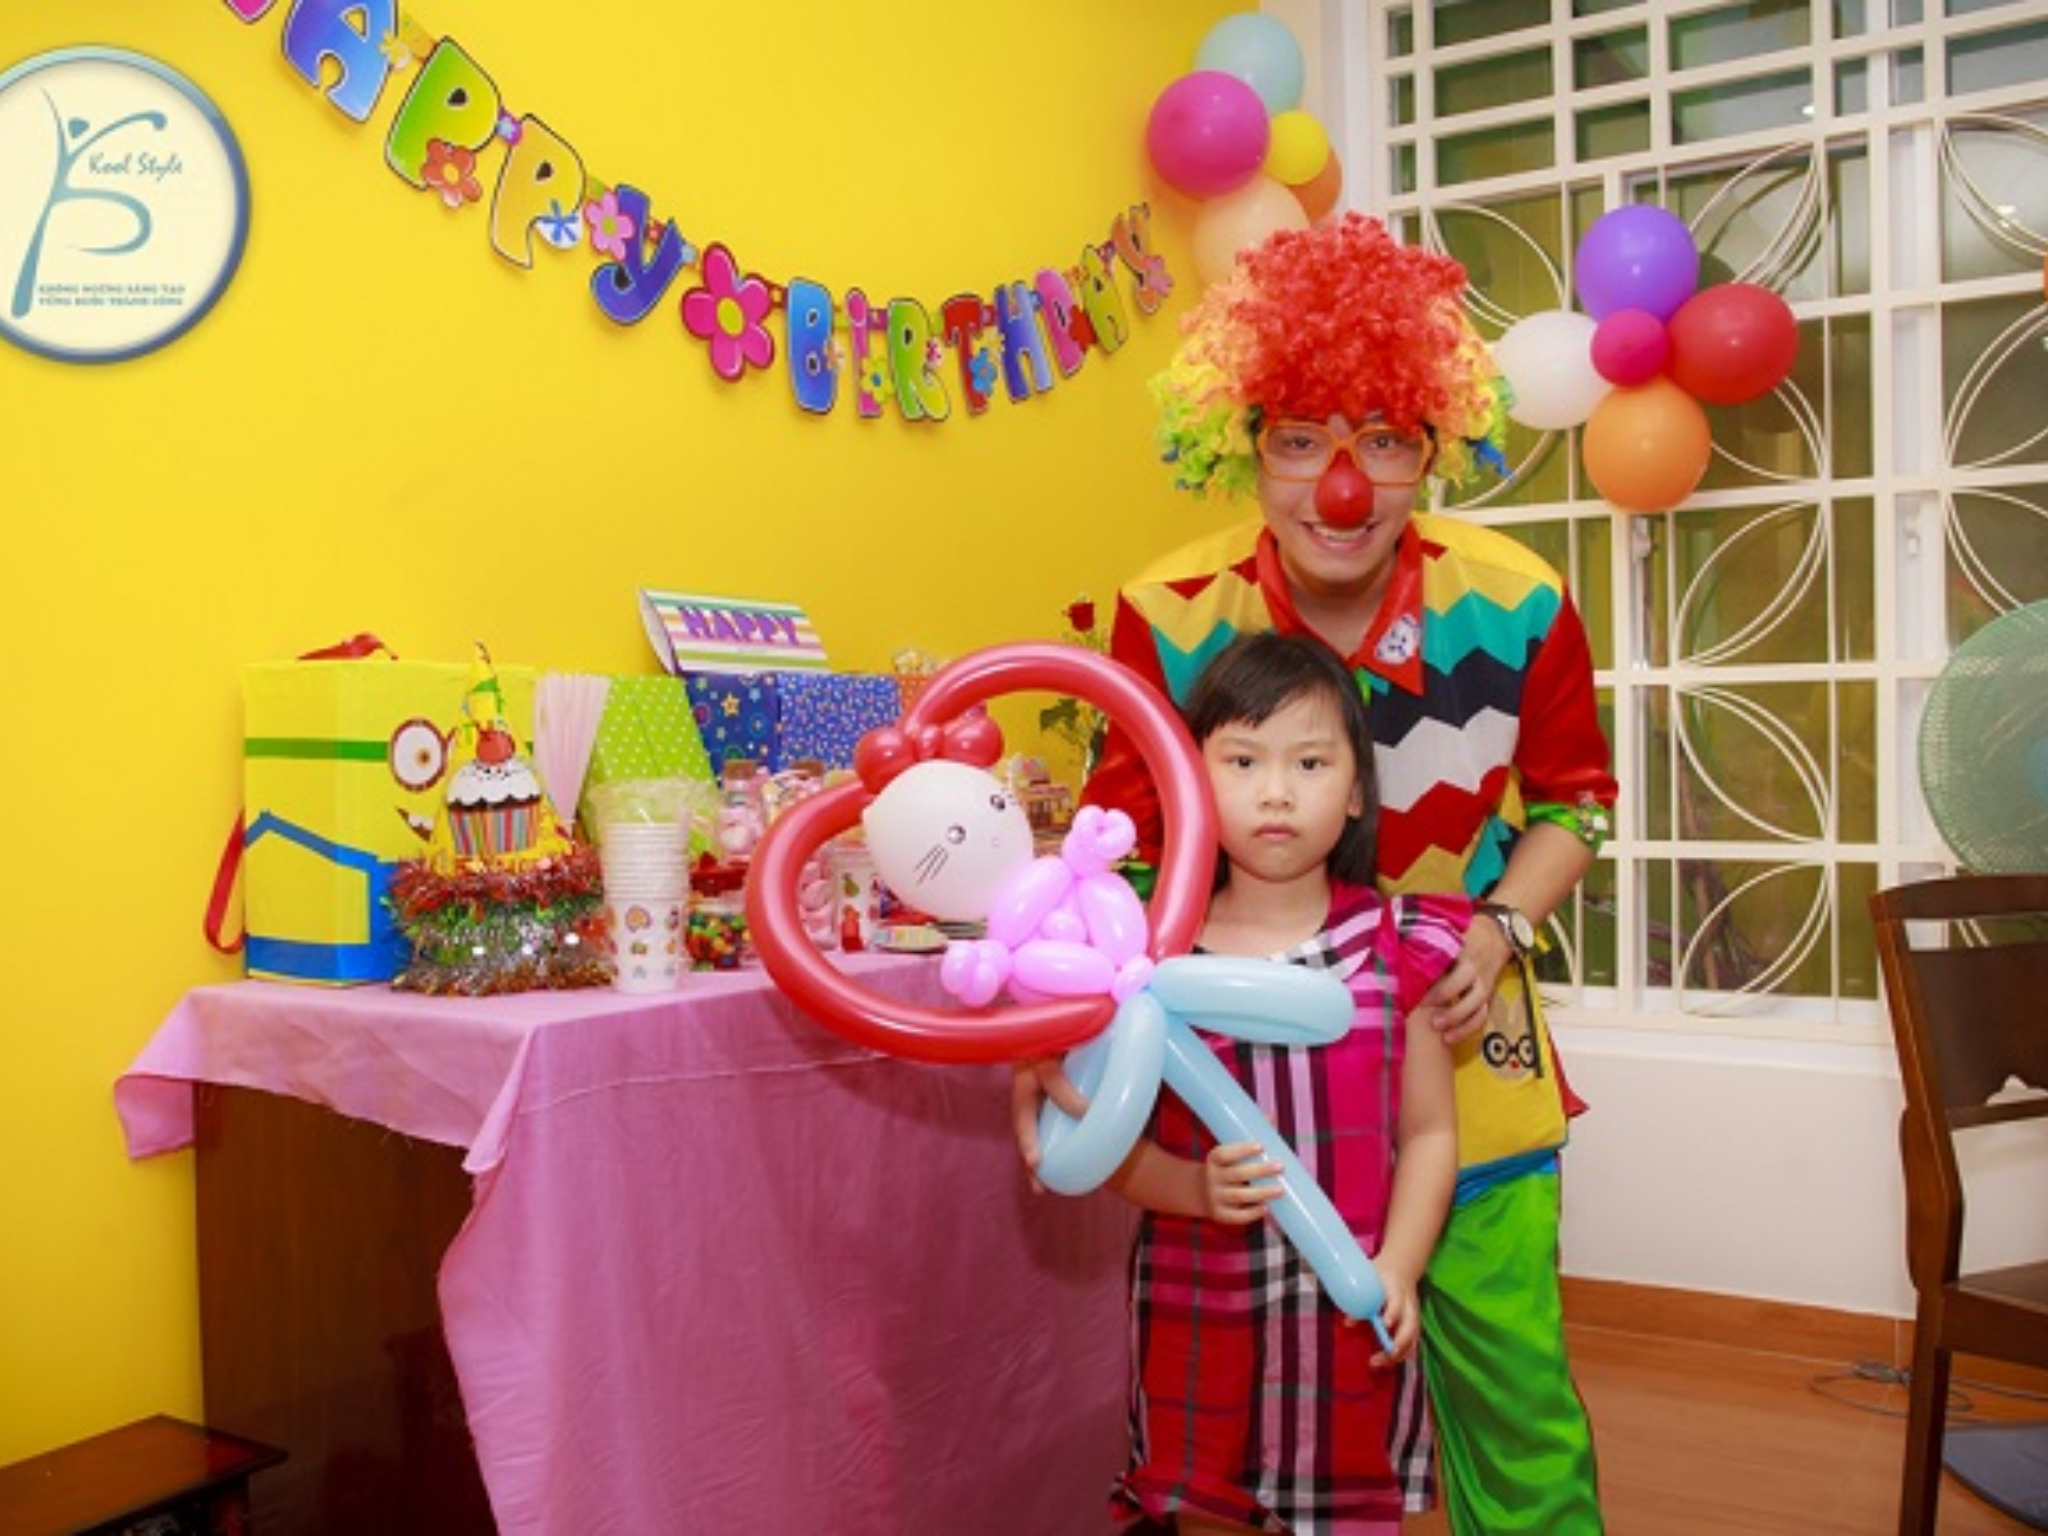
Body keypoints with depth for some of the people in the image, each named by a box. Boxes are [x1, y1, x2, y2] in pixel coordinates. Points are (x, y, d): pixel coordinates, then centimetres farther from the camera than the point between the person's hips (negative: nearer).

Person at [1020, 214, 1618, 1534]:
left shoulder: (1517, 605, -13)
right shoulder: (1169, 619, -16)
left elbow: (1571, 798, 4)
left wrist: (1504, 927, -13)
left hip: (1459, 1048, 1)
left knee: (1510, 1376, 7)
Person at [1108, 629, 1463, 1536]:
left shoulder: (1397, 948, -4)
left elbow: (1428, 1132, 0)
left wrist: (1396, 1270, -12)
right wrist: (1194, 1188, -19)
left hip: (1350, 1317, 0)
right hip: (1198, 1314, 0)